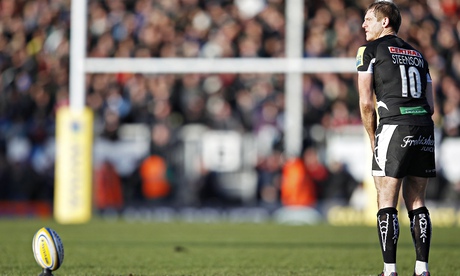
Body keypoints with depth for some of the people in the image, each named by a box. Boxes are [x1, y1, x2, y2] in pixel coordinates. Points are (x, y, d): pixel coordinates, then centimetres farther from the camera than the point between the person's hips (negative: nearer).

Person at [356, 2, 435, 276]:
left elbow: (366, 102, -1)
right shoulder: (417, 54, 22)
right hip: (424, 130, 5)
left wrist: (373, 138, 10)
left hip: (393, 126, -5)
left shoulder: (370, 51, 5)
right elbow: (430, 105, 18)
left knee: (387, 204, -2)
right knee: (417, 203, 10)